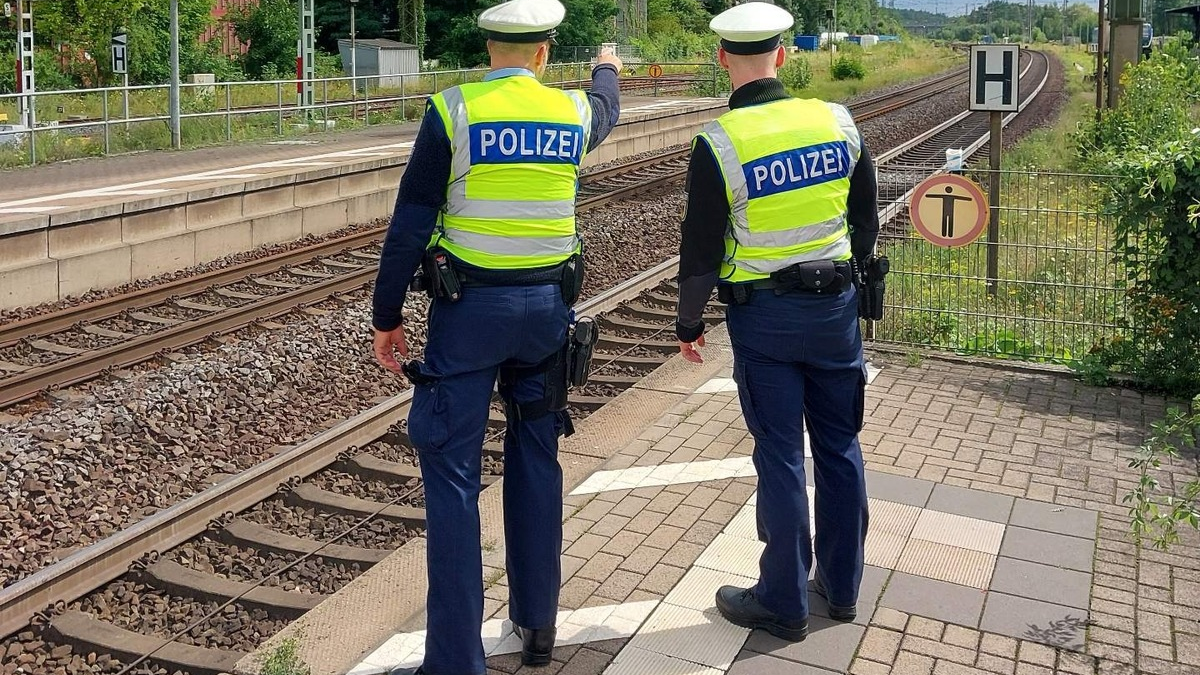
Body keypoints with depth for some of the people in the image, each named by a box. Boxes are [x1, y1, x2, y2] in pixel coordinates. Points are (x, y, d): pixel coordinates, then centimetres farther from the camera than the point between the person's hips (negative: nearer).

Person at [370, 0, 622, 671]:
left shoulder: (453, 110, -9)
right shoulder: (575, 111, 3)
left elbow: (411, 222, -9)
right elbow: (607, 110, 29)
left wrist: (388, 315, -1)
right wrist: (607, 69, 52)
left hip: (468, 307, -4)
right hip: (547, 304, 4)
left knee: (452, 473, 1)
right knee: (537, 459, 17)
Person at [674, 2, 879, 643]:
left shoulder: (719, 141, -14)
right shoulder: (838, 122, -2)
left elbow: (701, 245, -9)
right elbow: (865, 219, 9)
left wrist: (688, 323, 4)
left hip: (763, 316, -4)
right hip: (836, 303, 4)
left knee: (780, 457, 5)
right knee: (839, 446, 14)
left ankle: (783, 603, 17)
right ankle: (842, 586, 28)